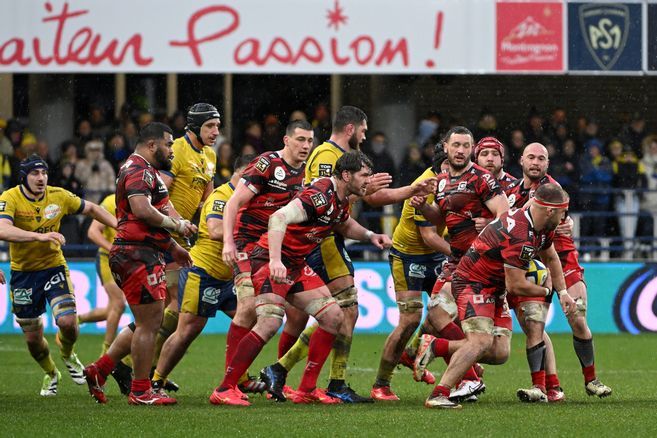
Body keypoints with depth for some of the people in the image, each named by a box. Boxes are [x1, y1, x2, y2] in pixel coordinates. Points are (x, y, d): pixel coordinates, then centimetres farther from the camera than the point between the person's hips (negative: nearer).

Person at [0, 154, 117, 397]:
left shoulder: (59, 196, -6)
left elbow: (92, 209, 12)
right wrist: (40, 236, -47)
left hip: (53, 267, 1)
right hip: (23, 273, -1)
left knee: (67, 322, -18)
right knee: (32, 338, 5)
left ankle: (67, 353, 18)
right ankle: (50, 374, 36)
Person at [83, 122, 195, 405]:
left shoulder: (146, 171, 23)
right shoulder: (139, 170, -12)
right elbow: (142, 210, -27)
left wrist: (173, 247, 29)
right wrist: (176, 225, -17)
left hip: (146, 254, 11)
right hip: (137, 254, -11)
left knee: (147, 323, 14)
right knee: (149, 323, -6)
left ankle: (99, 371, 17)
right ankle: (141, 391, 0)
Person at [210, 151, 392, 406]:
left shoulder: (341, 200, 8)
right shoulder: (321, 195, -22)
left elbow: (344, 225, 32)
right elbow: (279, 218, -34)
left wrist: (369, 236, 13)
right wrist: (275, 260, -44)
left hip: (296, 265, 10)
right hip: (271, 262, -10)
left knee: (333, 317, 5)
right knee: (270, 323, -24)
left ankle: (307, 390, 9)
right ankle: (224, 390, -18)